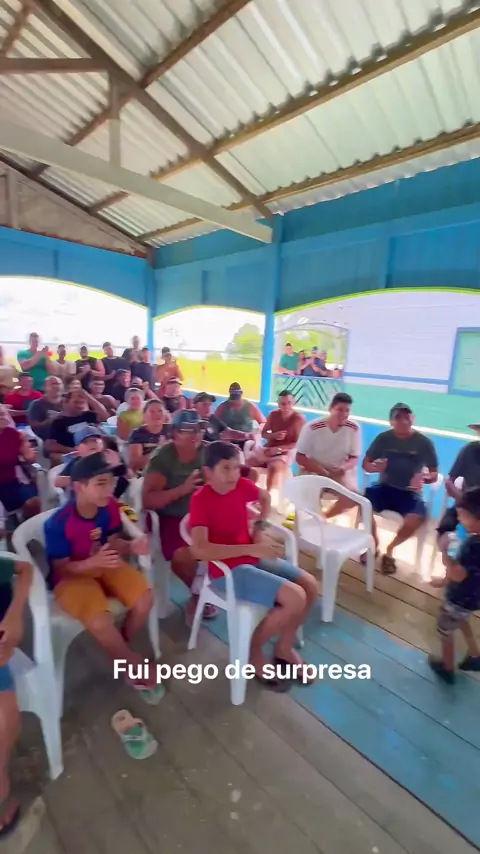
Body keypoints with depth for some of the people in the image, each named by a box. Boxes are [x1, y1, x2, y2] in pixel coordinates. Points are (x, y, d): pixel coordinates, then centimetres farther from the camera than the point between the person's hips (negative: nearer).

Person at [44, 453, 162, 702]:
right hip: (72, 576, -4)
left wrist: (131, 546, -24)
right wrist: (94, 561, -35)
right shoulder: (58, 523, -26)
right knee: (100, 623, -28)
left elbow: (114, 542, -1)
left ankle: (120, 651, 15)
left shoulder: (109, 507, -14)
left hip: (105, 565, 4)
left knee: (144, 601, -17)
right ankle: (137, 669, 3)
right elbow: (61, 568, -17)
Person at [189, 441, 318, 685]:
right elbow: (200, 550, -33)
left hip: (252, 557, 7)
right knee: (296, 598, -19)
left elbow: (265, 498, 20)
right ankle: (253, 649, 7)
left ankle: (284, 648, 19)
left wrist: (259, 528, 6)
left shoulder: (241, 485, -3)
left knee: (310, 585, -2)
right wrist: (252, 549, -34)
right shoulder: (200, 500, -21)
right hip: (227, 570, -7)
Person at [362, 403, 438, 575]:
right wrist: (375, 468, -23)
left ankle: (390, 549, 1)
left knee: (416, 520, -32)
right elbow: (365, 464, 2)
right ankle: (374, 543, 1)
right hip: (385, 488, 1)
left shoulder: (425, 442, -4)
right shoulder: (383, 438, -2)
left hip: (410, 493, 0)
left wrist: (424, 478, -23)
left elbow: (434, 475, 1)